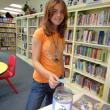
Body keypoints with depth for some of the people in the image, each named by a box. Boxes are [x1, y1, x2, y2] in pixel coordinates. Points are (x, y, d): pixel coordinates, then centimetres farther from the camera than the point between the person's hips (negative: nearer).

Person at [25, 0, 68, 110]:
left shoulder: (61, 34, 3)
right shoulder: (40, 33, -14)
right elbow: (35, 61, -16)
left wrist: (62, 76, 13)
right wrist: (49, 75, -32)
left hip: (57, 81, 6)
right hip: (41, 82, -5)